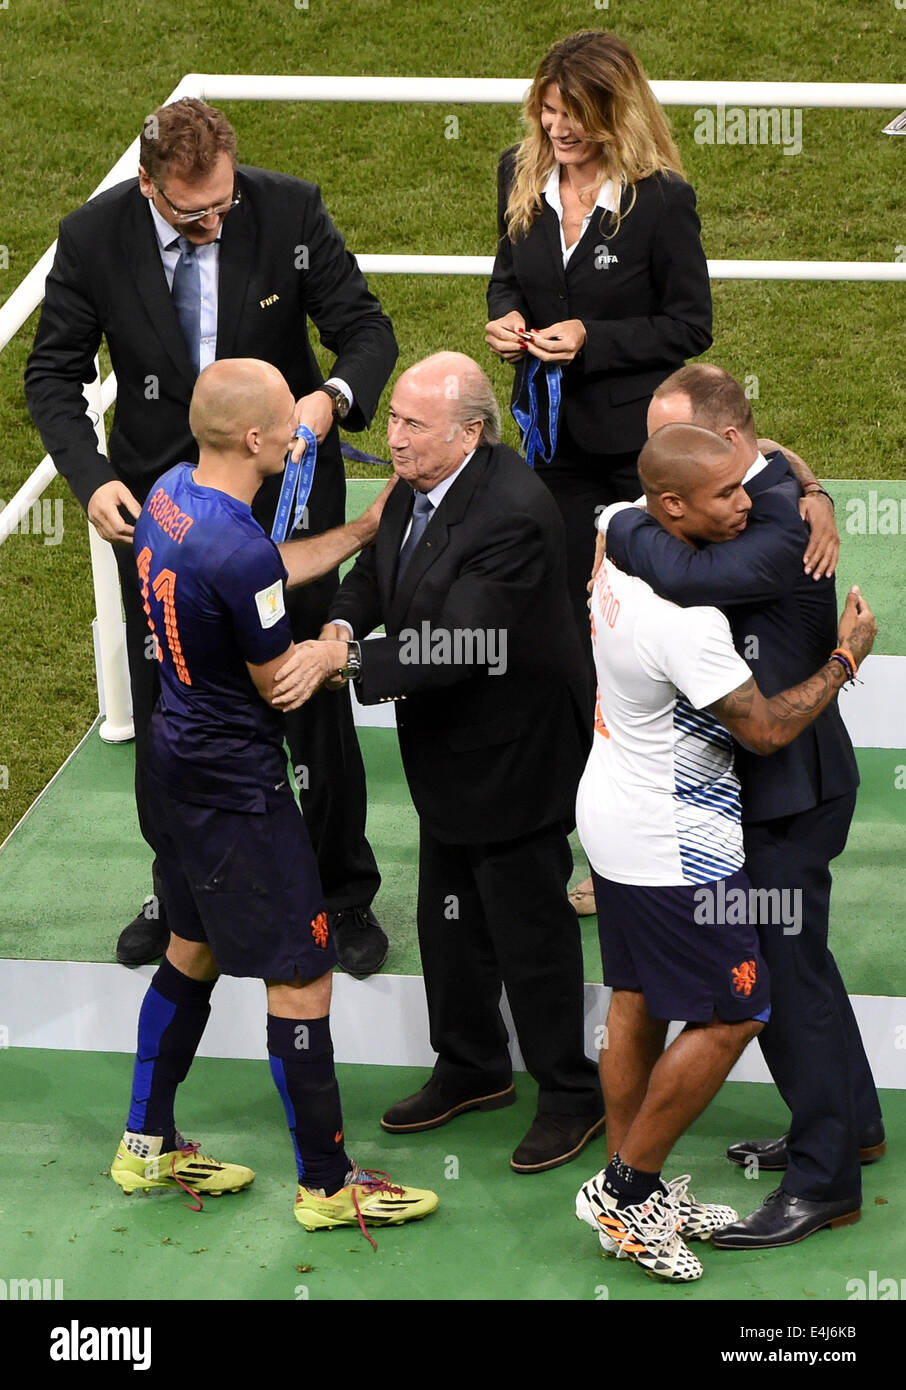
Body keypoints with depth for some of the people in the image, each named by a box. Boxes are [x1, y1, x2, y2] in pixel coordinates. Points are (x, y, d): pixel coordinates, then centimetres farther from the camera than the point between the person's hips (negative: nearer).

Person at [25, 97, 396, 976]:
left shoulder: (290, 211, -16)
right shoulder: (92, 237, -14)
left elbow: (366, 328, -9)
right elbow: (53, 374, -6)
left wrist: (335, 395, -32)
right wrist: (90, 477, -22)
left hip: (283, 483, -1)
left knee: (315, 699, 7)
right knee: (166, 707, 13)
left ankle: (344, 895, 24)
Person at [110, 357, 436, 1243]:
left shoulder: (170, 494, -1)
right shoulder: (237, 552, -30)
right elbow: (279, 682, -17)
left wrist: (369, 526, 14)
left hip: (178, 758, 10)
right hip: (235, 782, -10)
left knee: (194, 946, 23)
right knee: (301, 973, 1)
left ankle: (146, 1144, 34)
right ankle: (327, 1184, 12)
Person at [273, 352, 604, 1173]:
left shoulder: (512, 513, -30)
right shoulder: (420, 487, -2)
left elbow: (457, 643, -34)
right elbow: (375, 569, 11)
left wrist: (348, 659, -35)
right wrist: (343, 623, -11)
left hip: (512, 758, -9)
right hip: (449, 753, 9)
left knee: (530, 929, 5)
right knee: (450, 924, 22)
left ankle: (572, 1095, 23)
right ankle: (472, 1069, 41)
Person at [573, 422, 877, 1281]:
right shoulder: (685, 617, -31)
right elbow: (766, 729, -21)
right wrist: (848, 656, -9)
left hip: (614, 816, 9)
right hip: (671, 846, -9)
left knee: (636, 1002, 17)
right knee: (731, 1015, 3)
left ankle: (631, 1190, 27)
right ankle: (624, 1188, 10)